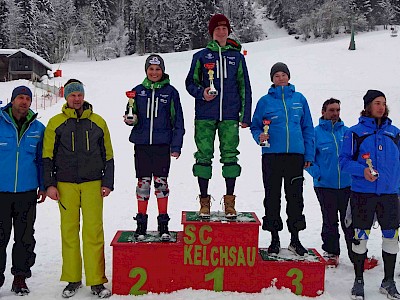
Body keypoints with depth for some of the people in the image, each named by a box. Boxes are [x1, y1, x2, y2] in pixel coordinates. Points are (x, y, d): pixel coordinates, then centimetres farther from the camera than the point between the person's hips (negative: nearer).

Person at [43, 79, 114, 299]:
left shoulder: (98, 122, 10)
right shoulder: (55, 123, 7)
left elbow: (108, 155, 11)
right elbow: (47, 156, 7)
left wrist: (107, 183, 4)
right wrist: (49, 184, -2)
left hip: (93, 184, 0)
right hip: (65, 185, 0)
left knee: (94, 231, -4)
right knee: (69, 231, 4)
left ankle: (96, 282, 3)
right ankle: (73, 280, 16)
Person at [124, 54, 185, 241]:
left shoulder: (170, 92, 3)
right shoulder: (138, 91, 8)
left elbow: (177, 120, 4)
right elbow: (132, 116, 15)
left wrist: (176, 146, -2)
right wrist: (130, 119, -10)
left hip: (162, 145, -2)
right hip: (141, 144, 2)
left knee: (161, 183, 1)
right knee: (143, 183, 5)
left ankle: (163, 225, 12)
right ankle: (141, 223, 16)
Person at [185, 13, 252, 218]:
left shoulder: (237, 57, 10)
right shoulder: (201, 56, 7)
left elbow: (245, 87, 10)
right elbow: (190, 82, 11)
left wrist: (245, 115, 4)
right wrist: (202, 93, -11)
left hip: (230, 116, 1)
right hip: (205, 116, 0)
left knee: (230, 156, 1)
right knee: (204, 156, 1)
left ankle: (229, 202, 11)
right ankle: (204, 201, 12)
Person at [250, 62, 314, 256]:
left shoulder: (299, 99, 9)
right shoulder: (265, 101, 5)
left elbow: (308, 128, 11)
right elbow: (255, 126, 10)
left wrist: (309, 155, 5)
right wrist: (259, 136, -13)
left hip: (296, 154, 1)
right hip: (272, 155, -1)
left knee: (295, 197, 5)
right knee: (272, 197, 4)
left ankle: (295, 239, 17)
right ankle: (275, 239, 15)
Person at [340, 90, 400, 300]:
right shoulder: (355, 132, 0)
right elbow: (344, 161, -2)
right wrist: (362, 170, -19)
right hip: (363, 193, -3)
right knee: (360, 237, 3)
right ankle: (358, 281, 18)